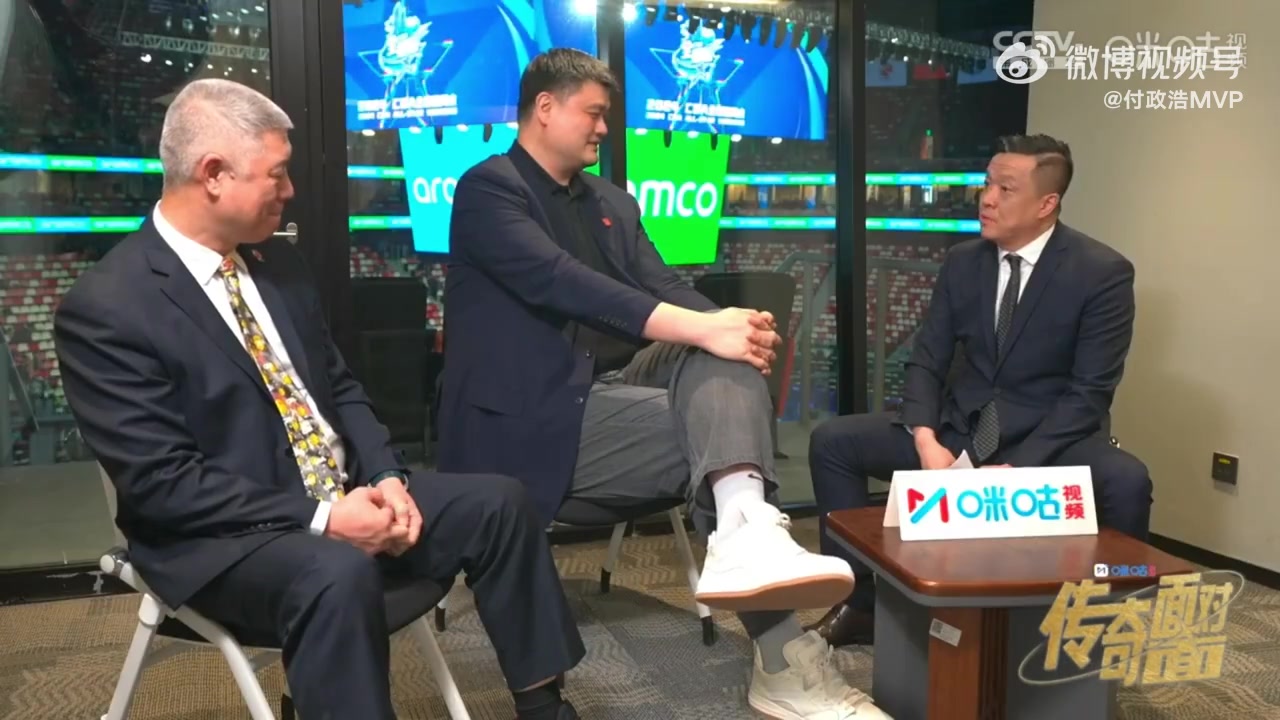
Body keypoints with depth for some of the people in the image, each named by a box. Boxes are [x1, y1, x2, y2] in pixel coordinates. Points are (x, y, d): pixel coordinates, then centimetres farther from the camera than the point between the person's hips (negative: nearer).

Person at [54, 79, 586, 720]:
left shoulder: (277, 262, 7)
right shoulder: (105, 307, -16)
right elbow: (161, 481, -20)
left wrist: (386, 478, -6)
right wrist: (321, 517, -24)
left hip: (346, 491, 7)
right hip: (223, 534, -7)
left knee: (498, 503, -4)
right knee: (337, 575, -37)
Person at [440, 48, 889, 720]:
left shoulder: (613, 203, 21)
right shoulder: (488, 188, -4)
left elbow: (665, 288, 7)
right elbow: (562, 282, -22)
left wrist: (729, 326, -17)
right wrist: (701, 328, -31)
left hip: (614, 389, 7)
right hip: (538, 419, -7)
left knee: (723, 369, -23)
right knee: (719, 420, -25)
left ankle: (747, 529, -49)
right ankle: (785, 661, -30)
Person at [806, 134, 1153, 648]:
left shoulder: (1103, 272, -11)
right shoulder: (961, 262, 2)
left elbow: (1089, 392, -15)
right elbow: (926, 362, 2)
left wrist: (1019, 466, -25)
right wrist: (926, 440, -17)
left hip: (1052, 436, -4)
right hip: (960, 427, 4)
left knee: (1126, 484, -35)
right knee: (832, 441, -10)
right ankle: (860, 601, 0)